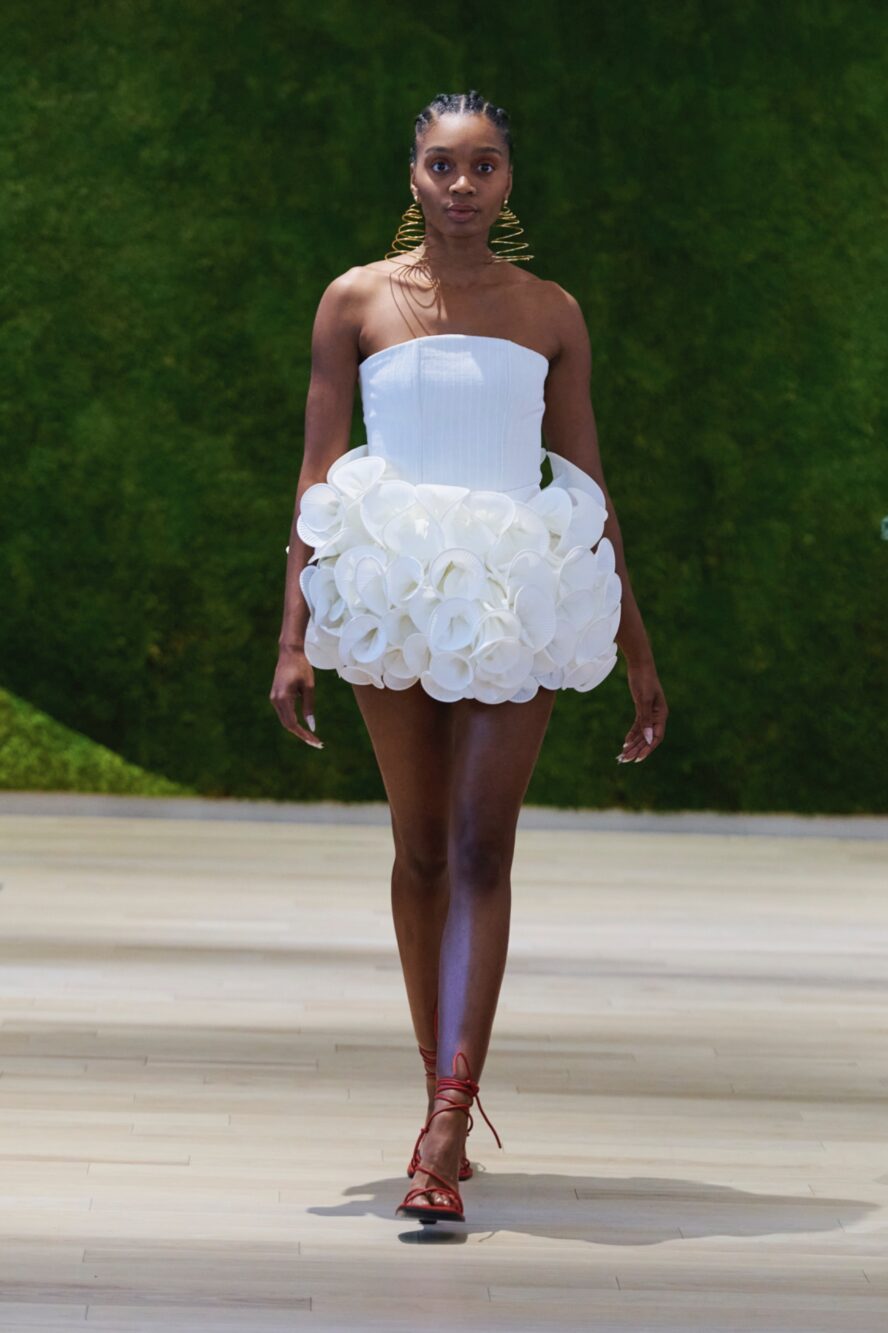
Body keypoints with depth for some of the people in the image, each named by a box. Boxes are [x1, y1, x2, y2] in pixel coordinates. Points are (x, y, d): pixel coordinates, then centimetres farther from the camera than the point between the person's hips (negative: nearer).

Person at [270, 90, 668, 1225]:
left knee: (481, 852, -12)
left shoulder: (550, 313, 8)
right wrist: (294, 641, -4)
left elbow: (589, 491, 12)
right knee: (420, 852, 8)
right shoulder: (358, 301, 4)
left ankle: (444, 1132, -19)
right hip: (395, 597, 0)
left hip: (517, 602, 0)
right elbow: (316, 476, 3)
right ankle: (445, 1096, 21)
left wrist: (637, 651, 12)